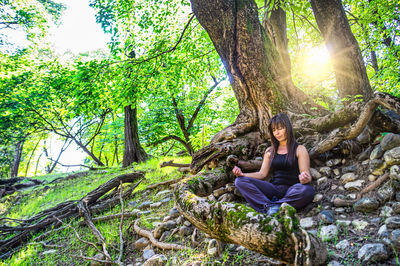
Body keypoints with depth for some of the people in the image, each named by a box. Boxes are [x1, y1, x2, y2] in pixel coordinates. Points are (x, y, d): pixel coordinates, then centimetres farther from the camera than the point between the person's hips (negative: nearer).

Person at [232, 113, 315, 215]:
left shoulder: (299, 149, 5)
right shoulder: (270, 151, 17)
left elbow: (308, 176, -2)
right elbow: (262, 174, 12)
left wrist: (305, 179, -28)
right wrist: (242, 174, -5)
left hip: (291, 190, -3)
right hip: (274, 189, 3)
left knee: (308, 190, -38)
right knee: (240, 181, -18)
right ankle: (270, 207, -33)